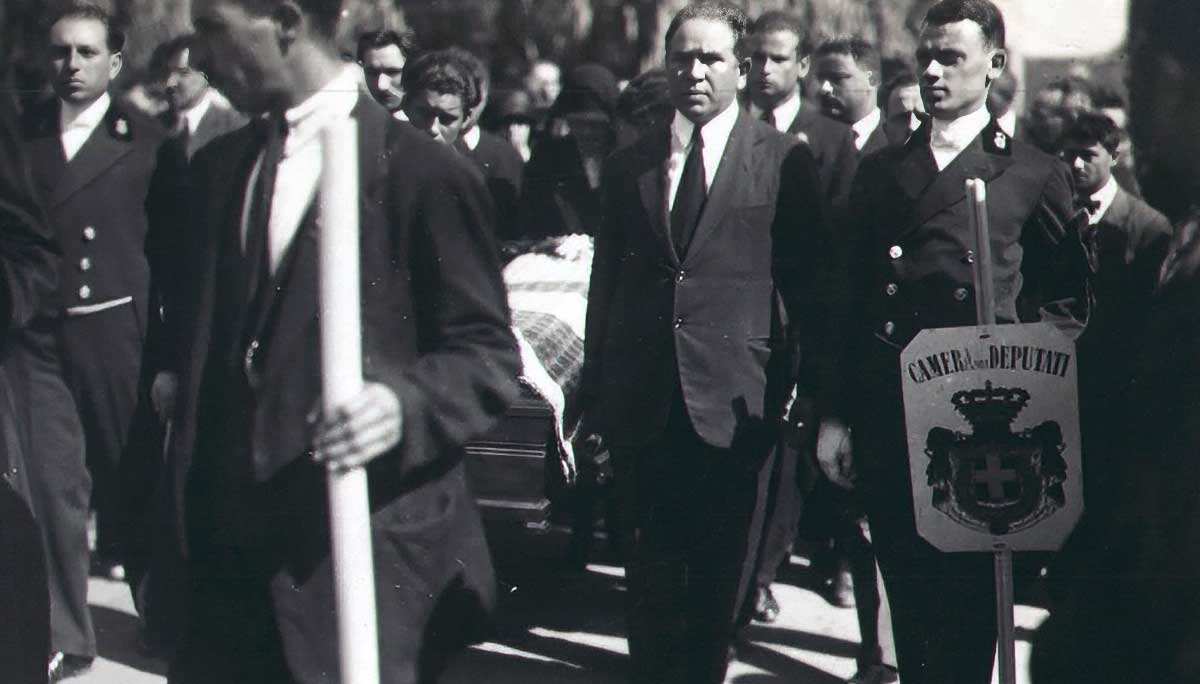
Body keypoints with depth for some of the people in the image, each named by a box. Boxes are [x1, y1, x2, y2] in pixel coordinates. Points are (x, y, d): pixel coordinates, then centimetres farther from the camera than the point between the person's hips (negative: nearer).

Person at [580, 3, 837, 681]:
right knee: (650, 575, 8)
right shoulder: (629, 165, 10)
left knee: (722, 580, 7)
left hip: (737, 405, -2)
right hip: (643, 404, 3)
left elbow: (813, 287, 0)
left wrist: (820, 396, -4)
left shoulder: (786, 161, 0)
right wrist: (595, 397, 10)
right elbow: (605, 287, 13)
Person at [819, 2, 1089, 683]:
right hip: (884, 416, 3)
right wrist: (836, 415, 8)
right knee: (907, 594, 8)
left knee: (967, 595, -1)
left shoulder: (1036, 175, 4)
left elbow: (1071, 298, 8)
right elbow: (852, 298, 12)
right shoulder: (881, 171, 14)